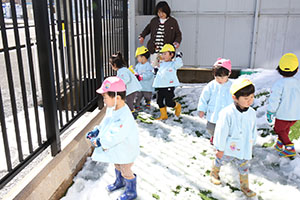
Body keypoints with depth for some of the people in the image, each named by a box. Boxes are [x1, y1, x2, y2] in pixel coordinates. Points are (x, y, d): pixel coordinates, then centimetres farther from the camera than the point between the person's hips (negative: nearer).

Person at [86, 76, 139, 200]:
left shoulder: (124, 117, -37)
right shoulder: (111, 109, -7)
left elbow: (115, 136, -36)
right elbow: (105, 122, 10)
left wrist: (101, 142, -30)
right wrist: (97, 131, -1)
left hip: (126, 150, -9)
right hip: (117, 148, 9)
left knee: (126, 171, 11)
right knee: (117, 166, 30)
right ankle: (119, 182, 57)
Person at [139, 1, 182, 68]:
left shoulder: (173, 22, 1)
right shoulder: (154, 21, 11)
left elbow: (178, 34, 4)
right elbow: (147, 29, 28)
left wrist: (177, 42, -15)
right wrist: (142, 36, 12)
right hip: (154, 50, 4)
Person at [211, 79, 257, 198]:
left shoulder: (252, 113, -10)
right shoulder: (227, 113, -29)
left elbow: (253, 130, 7)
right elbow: (221, 133, -21)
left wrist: (251, 144, 16)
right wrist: (220, 149, -13)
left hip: (244, 150, 4)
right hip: (228, 149, -4)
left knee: (244, 168, 19)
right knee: (220, 161, 23)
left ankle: (245, 186, 43)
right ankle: (214, 174, 53)